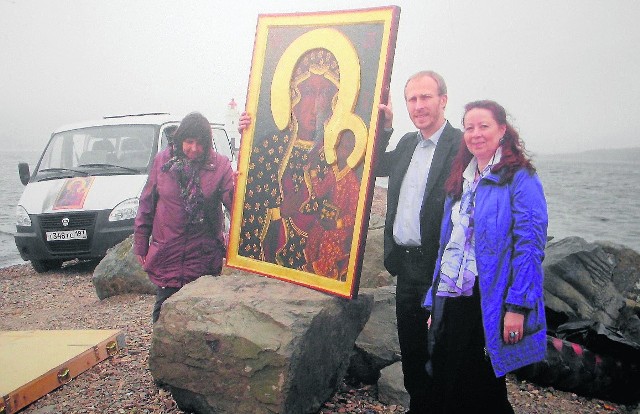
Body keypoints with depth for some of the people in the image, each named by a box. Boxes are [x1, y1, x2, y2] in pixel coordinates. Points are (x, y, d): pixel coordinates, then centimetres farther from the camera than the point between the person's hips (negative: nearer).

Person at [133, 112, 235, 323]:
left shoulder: (220, 164, -5)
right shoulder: (163, 160, 0)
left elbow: (234, 202, -14)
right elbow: (147, 203, 6)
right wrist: (141, 243, 7)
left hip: (204, 256, -1)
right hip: (166, 253, 1)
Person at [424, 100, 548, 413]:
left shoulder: (520, 178, -6)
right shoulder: (459, 182, 14)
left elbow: (530, 245, -13)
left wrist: (517, 306, -20)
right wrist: (434, 304, 14)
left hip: (487, 304, -6)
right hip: (449, 301, 6)